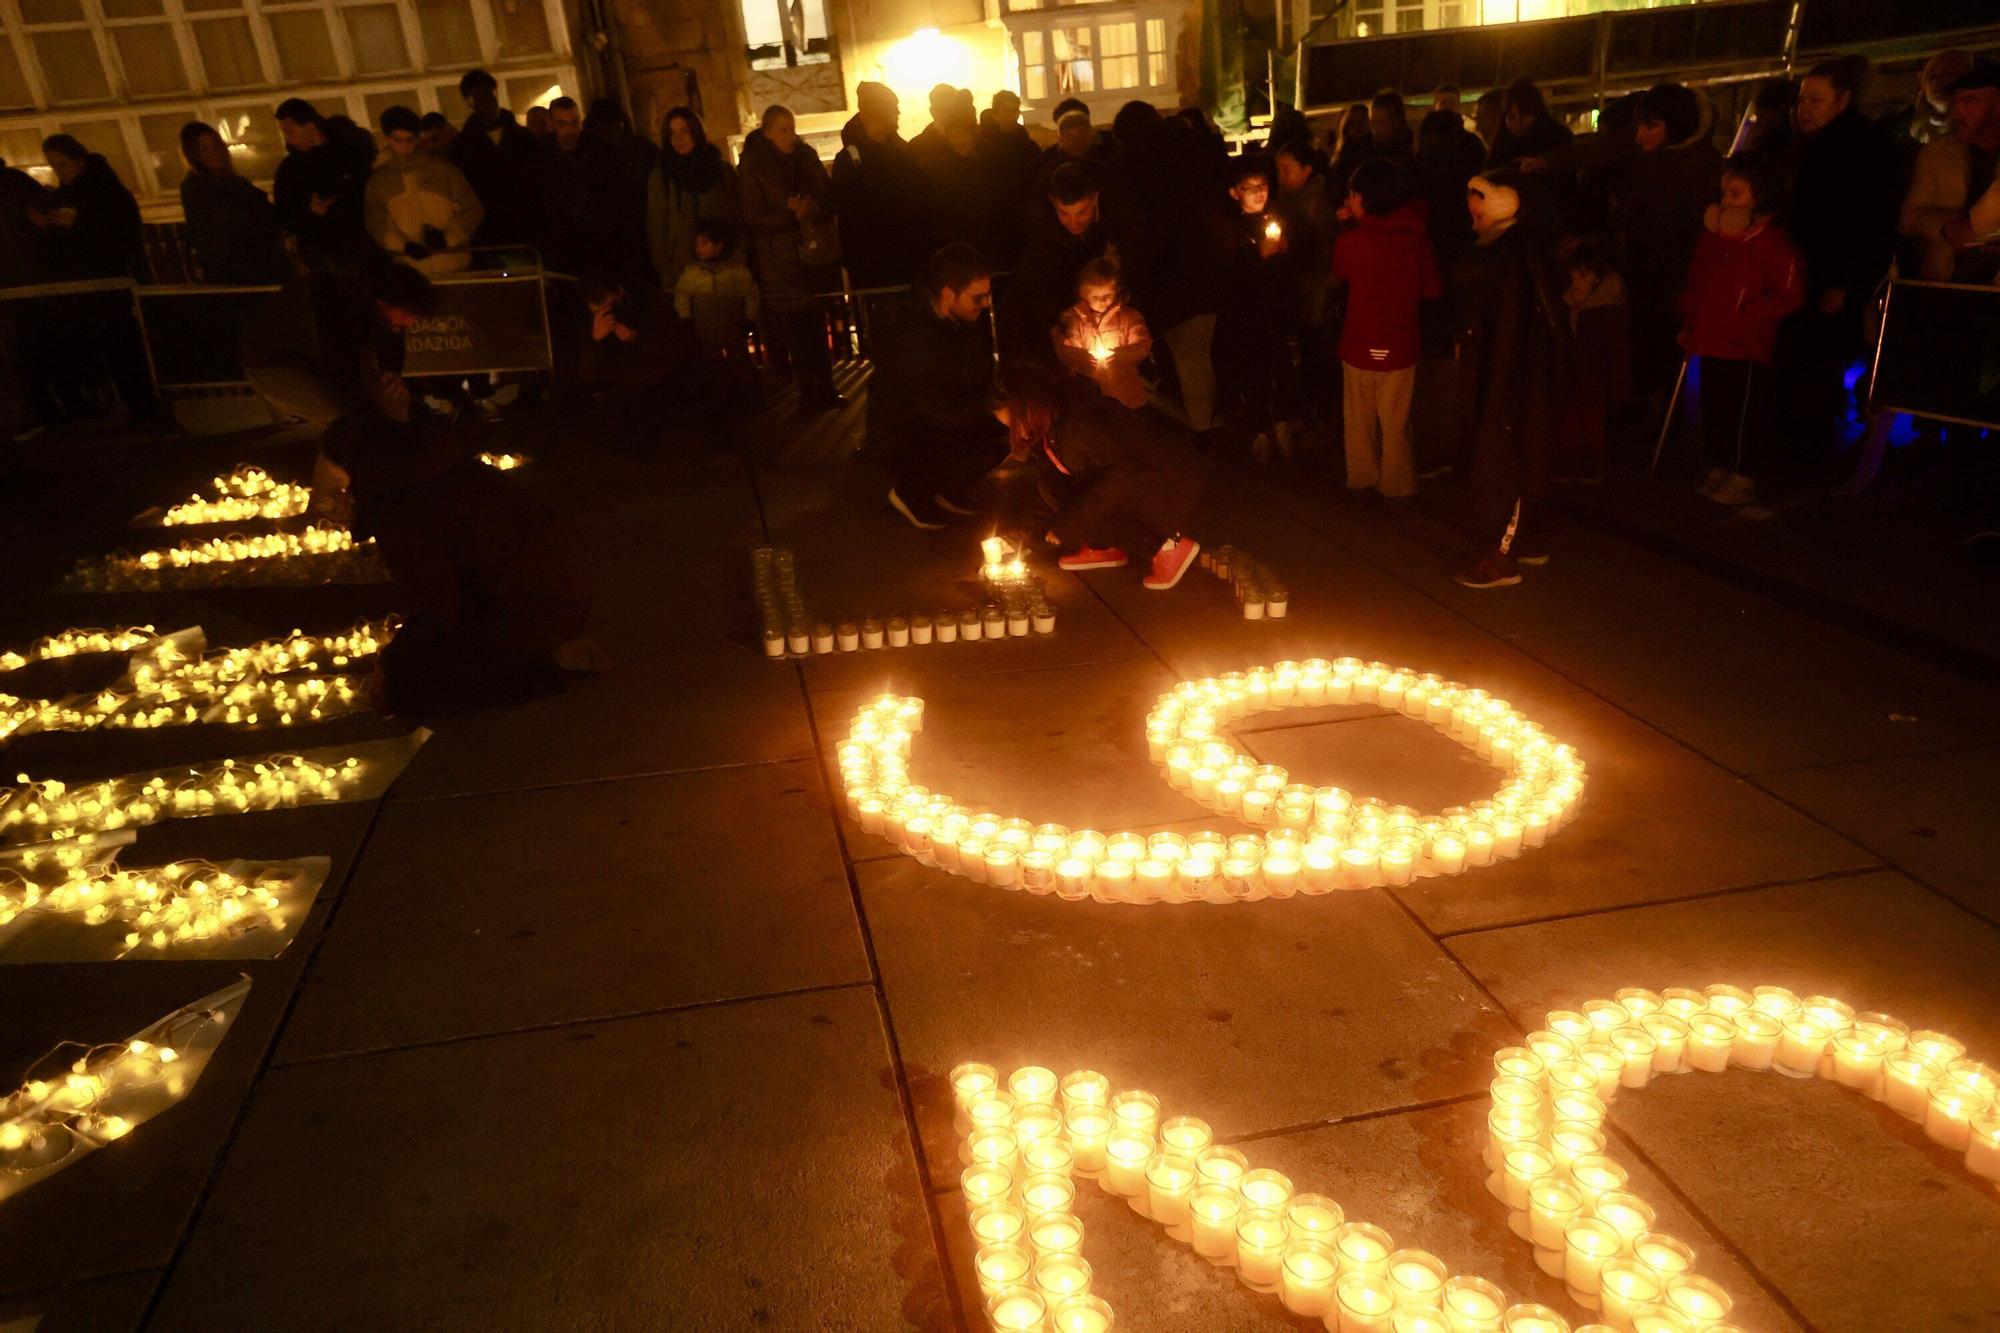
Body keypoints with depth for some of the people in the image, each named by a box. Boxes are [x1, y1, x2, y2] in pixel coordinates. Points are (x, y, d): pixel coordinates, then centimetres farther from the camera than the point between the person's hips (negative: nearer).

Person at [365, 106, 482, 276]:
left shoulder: (442, 169, 3)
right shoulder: (378, 181, 7)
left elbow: (471, 209, 4)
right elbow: (377, 225, 4)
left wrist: (448, 236, -11)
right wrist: (404, 245, -15)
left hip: (455, 266, 0)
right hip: (411, 271, 1)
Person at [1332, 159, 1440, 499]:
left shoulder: (1349, 239, -15)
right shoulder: (1417, 238, -12)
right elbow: (1433, 290, -2)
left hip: (1359, 344, -1)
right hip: (1401, 344, 1)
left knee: (1359, 419, 17)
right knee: (1396, 421, 14)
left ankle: (1362, 477, 28)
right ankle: (1396, 484, 23)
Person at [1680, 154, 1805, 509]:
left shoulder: (1772, 242, -10)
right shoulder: (1713, 236, 12)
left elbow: (1789, 293, -12)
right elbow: (1695, 283, 20)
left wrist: (1748, 317, -19)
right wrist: (1689, 323, 12)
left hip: (1747, 349, -7)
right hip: (1711, 344, 7)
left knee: (1745, 413, -2)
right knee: (1713, 410, 13)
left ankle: (1743, 478, 5)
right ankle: (1719, 470, 24)